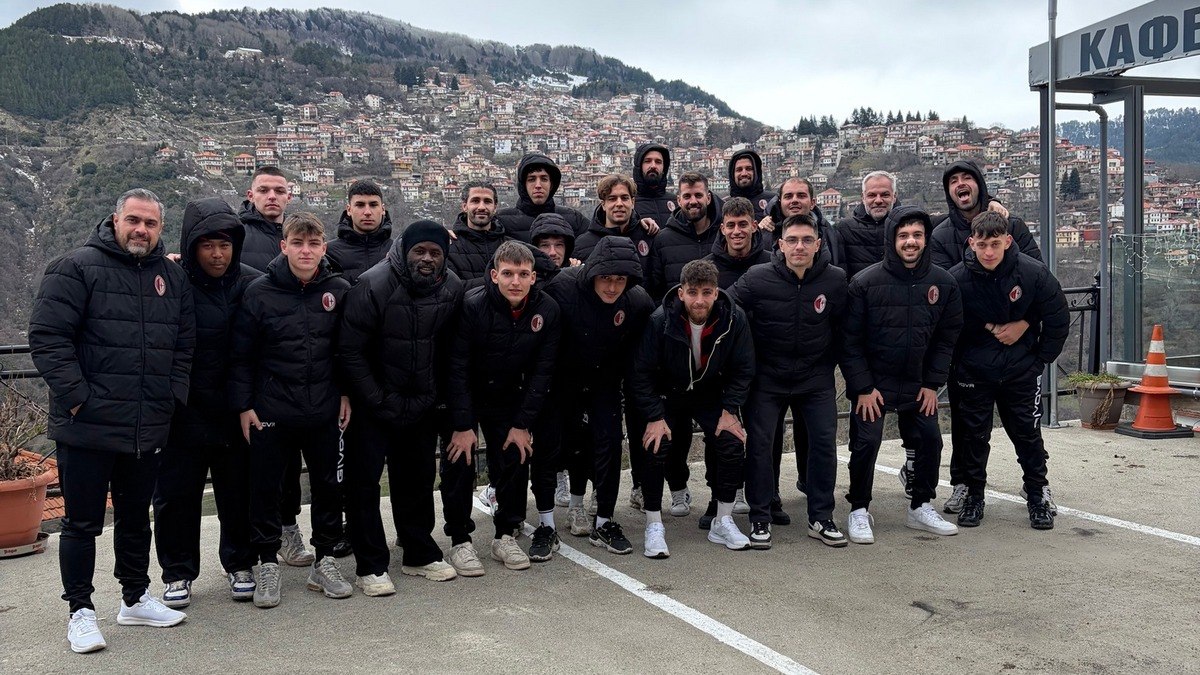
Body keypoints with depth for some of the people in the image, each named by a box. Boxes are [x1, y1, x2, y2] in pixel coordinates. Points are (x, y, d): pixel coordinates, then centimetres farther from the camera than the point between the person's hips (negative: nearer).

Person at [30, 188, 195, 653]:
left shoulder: (172, 277, 11)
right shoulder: (76, 268, -7)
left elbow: (184, 345, 15)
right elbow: (47, 337, -12)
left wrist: (173, 397, 5)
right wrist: (77, 397, -16)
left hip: (148, 430, 5)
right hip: (88, 426, -5)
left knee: (136, 518, 17)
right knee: (83, 523, 5)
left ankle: (136, 600, 31)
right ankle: (80, 611, 18)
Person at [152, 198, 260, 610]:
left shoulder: (252, 283, -1)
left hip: (237, 410, 2)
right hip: (185, 412, -2)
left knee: (239, 492, 13)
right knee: (177, 494, 8)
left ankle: (239, 565, 30)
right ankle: (178, 573, 24)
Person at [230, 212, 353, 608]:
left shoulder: (339, 290, 0)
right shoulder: (259, 292, -7)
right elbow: (241, 355, -3)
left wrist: (347, 395, 4)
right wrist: (243, 405, -5)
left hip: (324, 410, 2)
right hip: (270, 410, -2)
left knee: (328, 485, 11)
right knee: (266, 487, 7)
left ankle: (324, 561, 26)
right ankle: (267, 565, 22)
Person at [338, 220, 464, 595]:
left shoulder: (453, 289, -5)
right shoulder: (372, 286, -19)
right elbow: (350, 351, -16)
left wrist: (430, 394, 0)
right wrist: (381, 402, -16)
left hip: (420, 402, 4)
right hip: (372, 400, -4)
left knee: (419, 477, 13)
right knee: (364, 478, -4)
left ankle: (420, 554, 27)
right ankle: (370, 566, 7)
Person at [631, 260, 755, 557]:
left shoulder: (734, 319, -20)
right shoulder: (660, 321, -26)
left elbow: (743, 369, -6)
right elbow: (641, 373, -17)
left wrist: (730, 410, -11)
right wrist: (655, 417, -20)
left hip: (711, 395, 2)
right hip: (667, 396, -2)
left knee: (733, 444, -14)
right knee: (656, 448, -21)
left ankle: (723, 522, 5)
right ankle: (654, 526, -3)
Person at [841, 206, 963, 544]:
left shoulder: (944, 283, -4)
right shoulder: (865, 282, -15)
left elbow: (947, 337, 3)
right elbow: (850, 339, -11)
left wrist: (933, 383, -1)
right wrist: (863, 387, -13)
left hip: (918, 383, 4)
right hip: (873, 382, -4)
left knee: (931, 439, 5)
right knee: (866, 443, -9)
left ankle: (920, 508, 25)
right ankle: (859, 511, 10)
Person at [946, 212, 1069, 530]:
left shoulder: (1034, 274, -14)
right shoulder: (956, 279, -15)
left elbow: (1059, 321, -1)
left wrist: (1040, 360, 1)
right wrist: (955, 368, 0)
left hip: (1022, 372, 0)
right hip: (973, 371, 0)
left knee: (1028, 434, 7)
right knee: (973, 435, 7)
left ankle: (1038, 495, 23)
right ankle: (973, 495, 23)